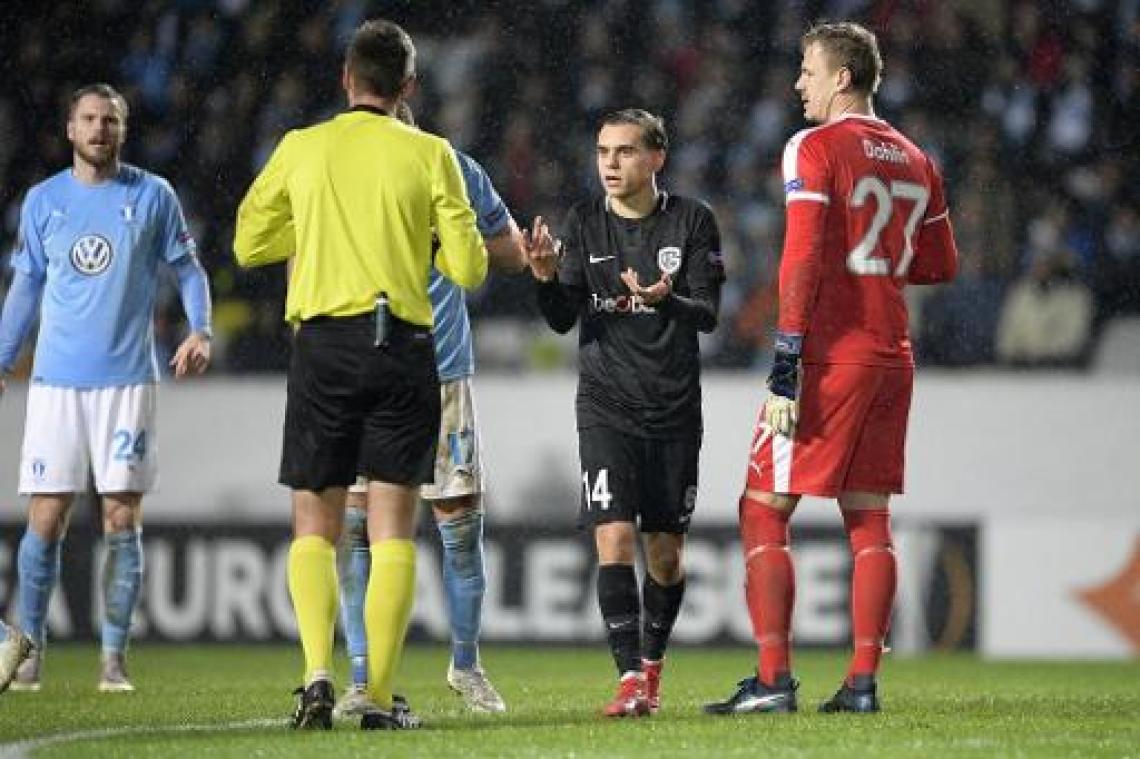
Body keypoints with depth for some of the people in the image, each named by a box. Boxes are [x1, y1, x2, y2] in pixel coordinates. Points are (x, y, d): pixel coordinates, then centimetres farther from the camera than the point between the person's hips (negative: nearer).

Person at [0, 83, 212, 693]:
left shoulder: (153, 196, 3)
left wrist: (199, 330, -9)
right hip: (55, 381, 1)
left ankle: (114, 657, 3)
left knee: (122, 520, -3)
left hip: (127, 380, -1)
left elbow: (188, 269, 8)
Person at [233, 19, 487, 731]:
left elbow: (249, 243, 13)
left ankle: (318, 673, -10)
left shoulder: (301, 149, 4)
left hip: (324, 343, 1)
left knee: (315, 525, 8)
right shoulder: (429, 154, 1)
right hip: (404, 348, -1)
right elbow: (469, 268, 1)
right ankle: (382, 696, -2)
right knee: (393, 526, 3)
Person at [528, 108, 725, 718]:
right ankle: (630, 679, -17)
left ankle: (651, 663, 28)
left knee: (665, 550, 7)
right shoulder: (584, 223, 4)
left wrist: (664, 299, -27)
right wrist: (547, 279, -19)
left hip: (675, 409, 0)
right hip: (606, 406, 0)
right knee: (614, 536, -15)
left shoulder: (692, 221, -1)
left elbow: (708, 315, -7)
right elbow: (563, 319, 2)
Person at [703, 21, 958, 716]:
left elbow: (802, 261, -16)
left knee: (765, 513, -1)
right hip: (892, 354, 7)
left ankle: (774, 679, -7)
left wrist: (786, 369, -17)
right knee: (869, 518, 10)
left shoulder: (815, 149, -9)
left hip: (830, 357, -7)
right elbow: (941, 266, 19)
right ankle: (864, 681, 6)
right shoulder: (915, 161, 13)